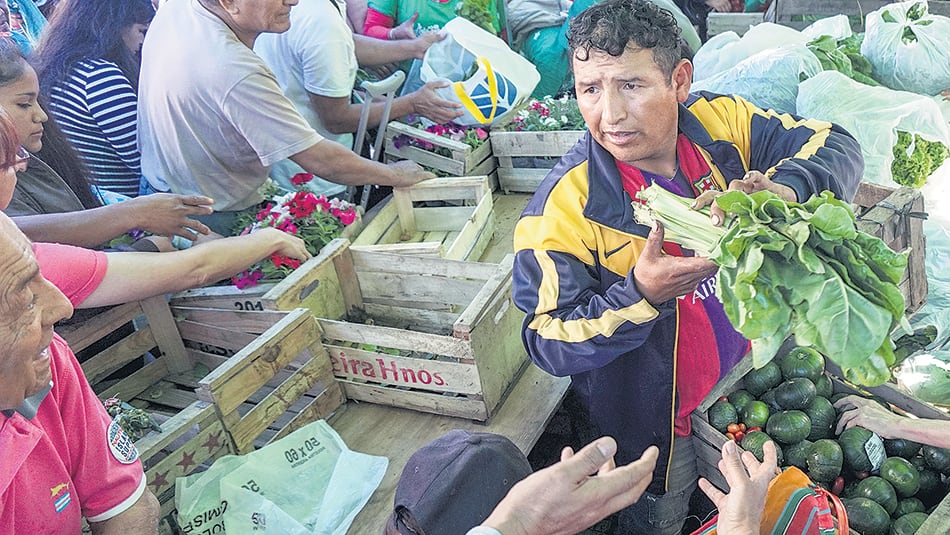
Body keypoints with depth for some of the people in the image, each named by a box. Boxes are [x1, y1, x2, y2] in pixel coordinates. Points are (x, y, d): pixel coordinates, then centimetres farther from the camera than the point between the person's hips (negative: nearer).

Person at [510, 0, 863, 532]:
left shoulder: (722, 122, -17)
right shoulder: (564, 205, -29)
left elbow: (836, 145, -10)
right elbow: (549, 342, -26)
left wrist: (782, 187, -33)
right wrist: (641, 294, -43)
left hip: (755, 364, 5)